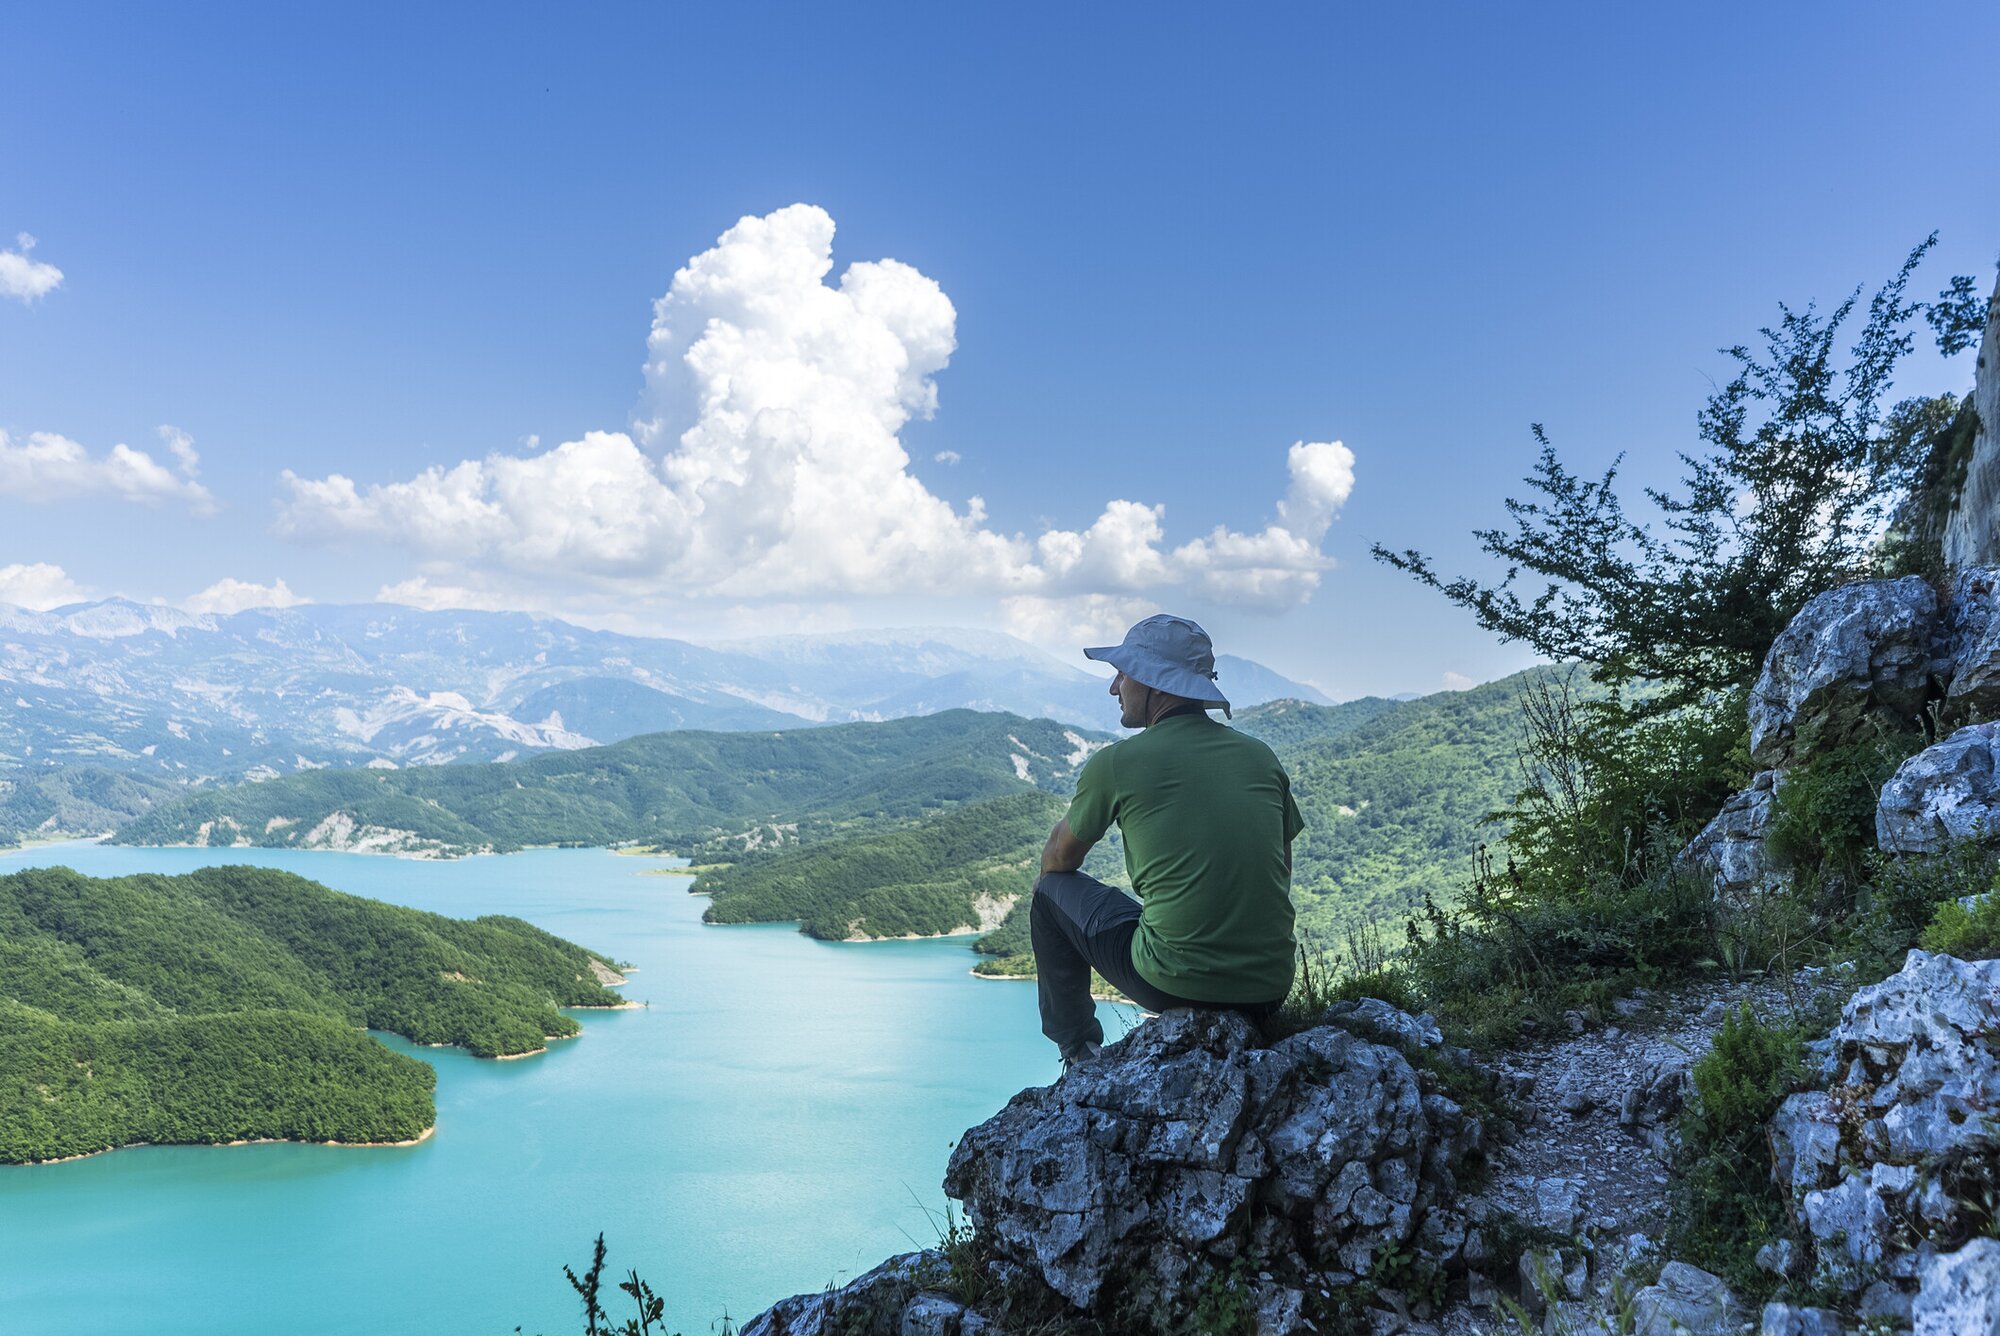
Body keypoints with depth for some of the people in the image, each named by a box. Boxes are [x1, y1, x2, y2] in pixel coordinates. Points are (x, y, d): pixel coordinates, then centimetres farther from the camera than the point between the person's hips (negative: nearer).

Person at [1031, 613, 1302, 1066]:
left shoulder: (1117, 763, -4)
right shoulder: (1261, 756, 9)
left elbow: (1056, 863, 12)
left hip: (1177, 986, -5)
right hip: (1272, 989, 5)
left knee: (1050, 891, 18)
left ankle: (1080, 1055, 28)